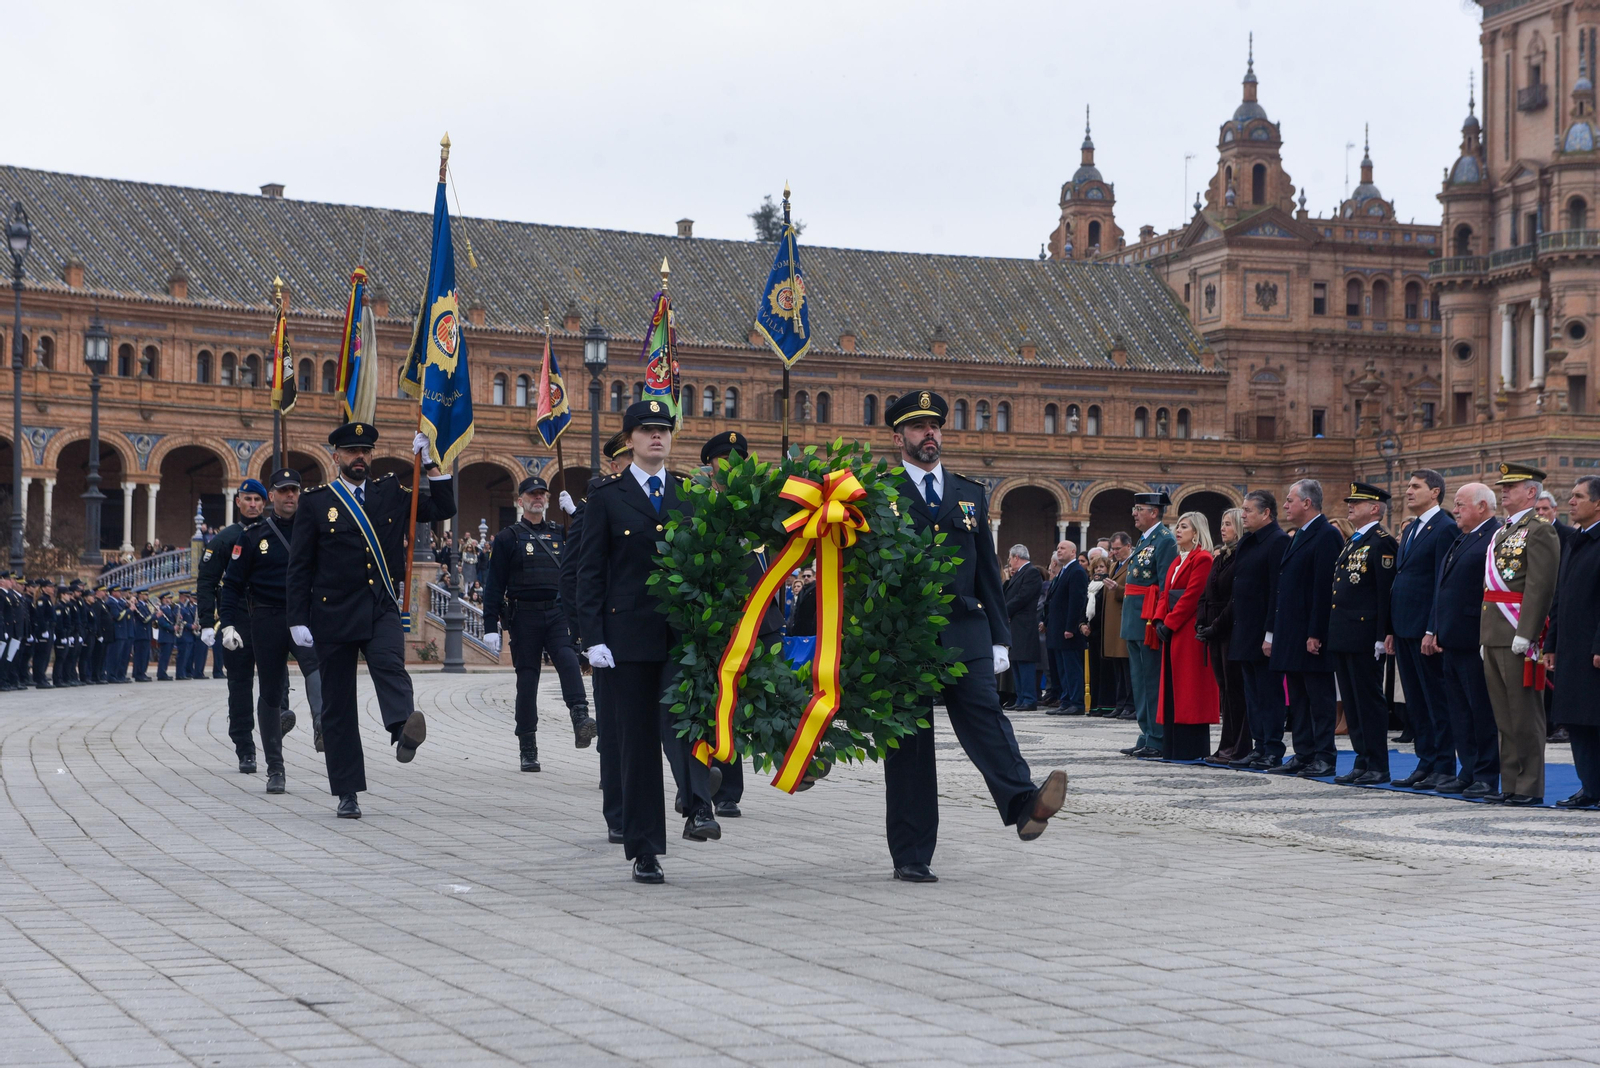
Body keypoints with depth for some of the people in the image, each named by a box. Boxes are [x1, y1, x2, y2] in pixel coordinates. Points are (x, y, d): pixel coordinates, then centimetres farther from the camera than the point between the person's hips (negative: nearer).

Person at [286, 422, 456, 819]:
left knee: (389, 664, -31)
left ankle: (404, 731, -56)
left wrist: (430, 465, 4)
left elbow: (443, 509, 14)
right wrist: (297, 620, -5)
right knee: (338, 705, 3)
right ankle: (347, 793, 9)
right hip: (333, 615, -1)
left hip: (382, 610, 1)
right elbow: (299, 567, 2)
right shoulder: (316, 503, 4)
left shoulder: (391, 494, 11)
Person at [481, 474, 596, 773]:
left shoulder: (560, 534, 16)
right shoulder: (507, 538, 5)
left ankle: (580, 721, -40)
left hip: (559, 614, 2)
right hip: (525, 616, -2)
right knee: (527, 680, 0)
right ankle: (528, 750, 7)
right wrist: (490, 627, -5)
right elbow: (495, 585, 1)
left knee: (568, 661, -25)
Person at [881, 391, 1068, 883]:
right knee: (908, 741, 0)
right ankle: (911, 856, 4)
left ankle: (1024, 805, -36)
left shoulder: (970, 494, 17)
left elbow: (988, 569, 17)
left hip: (965, 634, 2)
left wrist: (998, 637, 11)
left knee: (984, 714, -17)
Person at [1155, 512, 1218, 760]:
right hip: (1172, 631, 9)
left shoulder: (1202, 559, -9)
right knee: (1172, 687, 9)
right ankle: (1174, 748, 12)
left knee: (1189, 687, -7)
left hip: (1189, 631, -9)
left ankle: (1192, 749, -5)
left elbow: (1191, 596, -16)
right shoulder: (1177, 561, 19)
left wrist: (1169, 623, -16)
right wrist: (1160, 620, 0)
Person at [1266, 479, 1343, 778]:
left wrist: (1316, 634, -21)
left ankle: (1324, 758, -1)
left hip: (1312, 636, -10)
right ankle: (1303, 755, 15)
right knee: (1297, 699, 11)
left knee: (1319, 697, -4)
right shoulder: (1297, 538, 18)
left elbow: (1325, 588, -18)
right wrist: (1272, 632, 17)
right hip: (1292, 635, 10)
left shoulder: (1326, 536, -12)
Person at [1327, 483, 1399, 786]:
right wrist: (1332, 633, 18)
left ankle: (1378, 767, -1)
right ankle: (1362, 762, 16)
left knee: (1370, 701, -5)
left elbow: (1386, 592, -15)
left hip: (1364, 636, -9)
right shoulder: (1352, 542, 19)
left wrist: (1381, 636, -19)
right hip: (1342, 636, 9)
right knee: (1352, 702, 11)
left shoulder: (1382, 542, -10)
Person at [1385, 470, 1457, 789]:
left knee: (1437, 700, -4)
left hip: (1427, 630, -9)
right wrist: (1391, 630, 16)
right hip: (1405, 629, 9)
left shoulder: (1445, 528, -10)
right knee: (1415, 702, 11)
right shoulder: (1410, 530, 18)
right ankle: (1425, 764, 17)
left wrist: (1434, 630, -20)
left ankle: (1444, 768, 1)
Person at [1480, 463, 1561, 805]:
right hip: (1494, 635, 9)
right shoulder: (1502, 532, 19)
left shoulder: (1540, 531, -9)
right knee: (1504, 715, 11)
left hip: (1518, 636, -9)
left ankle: (1531, 787, 0)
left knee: (1525, 715, -4)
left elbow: (1541, 587, -17)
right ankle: (1510, 785, 15)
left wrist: (1525, 634, -22)